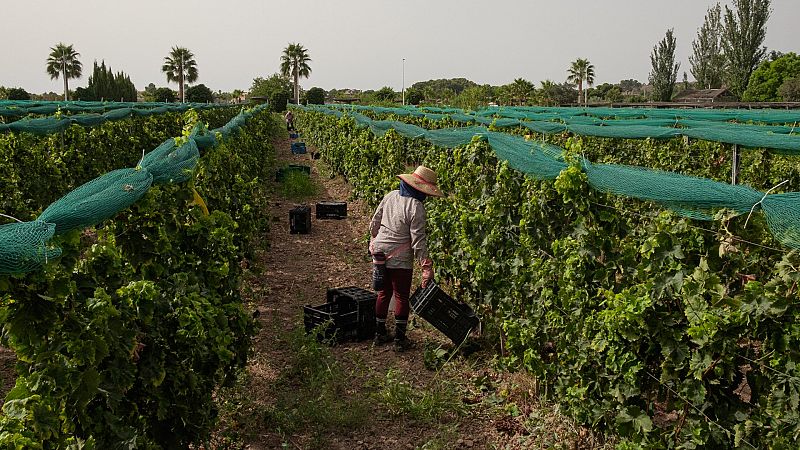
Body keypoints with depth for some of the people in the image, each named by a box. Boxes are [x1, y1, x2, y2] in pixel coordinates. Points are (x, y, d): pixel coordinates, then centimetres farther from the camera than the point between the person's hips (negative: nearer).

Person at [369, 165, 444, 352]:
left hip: (380, 253, 6)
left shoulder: (390, 196, 2)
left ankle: (380, 333, 28)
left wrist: (376, 240, 28)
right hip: (400, 259, -6)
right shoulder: (416, 207, -17)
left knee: (384, 293, 18)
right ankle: (400, 339, 15)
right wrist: (427, 267, -17)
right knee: (401, 297, 7)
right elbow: (418, 241, -20)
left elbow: (374, 224, 10)